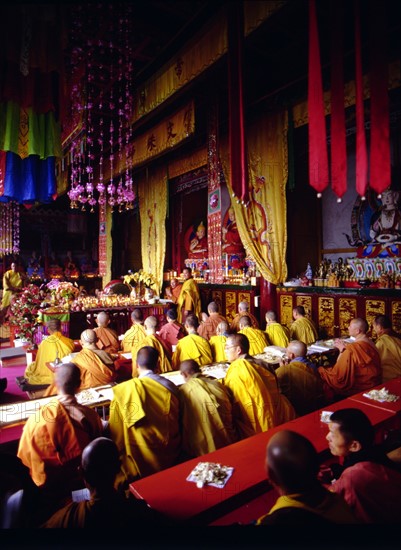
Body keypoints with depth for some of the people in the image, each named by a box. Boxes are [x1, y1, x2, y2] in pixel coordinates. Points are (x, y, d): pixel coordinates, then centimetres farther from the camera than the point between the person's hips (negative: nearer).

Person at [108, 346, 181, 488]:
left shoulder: (123, 390, -17)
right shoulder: (170, 387, -10)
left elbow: (116, 431, -7)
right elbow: (177, 425, 4)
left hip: (139, 462, -3)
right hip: (170, 459, 3)